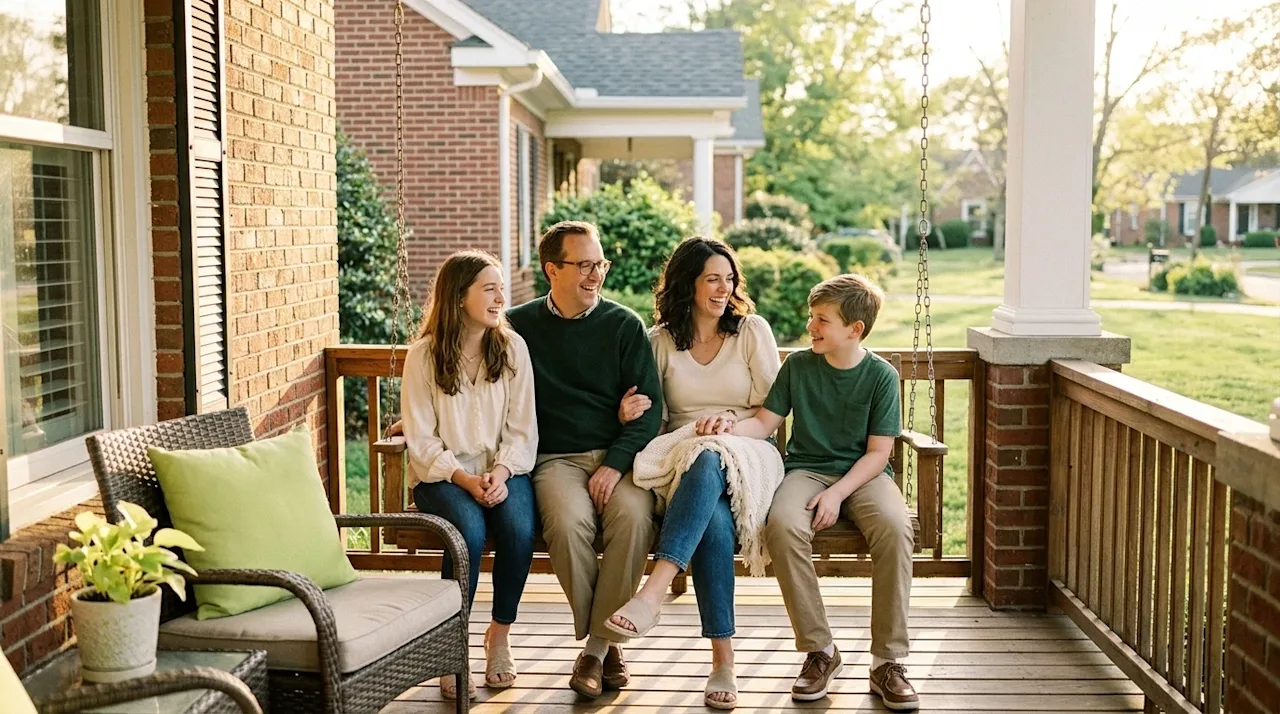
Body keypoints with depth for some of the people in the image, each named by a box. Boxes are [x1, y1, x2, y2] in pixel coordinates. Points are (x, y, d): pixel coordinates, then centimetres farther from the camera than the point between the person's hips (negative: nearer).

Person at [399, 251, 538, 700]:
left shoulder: (512, 347, 3)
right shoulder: (424, 354, -3)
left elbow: (521, 428, 2)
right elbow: (420, 439, -5)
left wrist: (501, 472, -15)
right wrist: (464, 479, -18)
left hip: (502, 468, 2)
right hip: (442, 472, -2)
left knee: (519, 529, -28)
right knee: (470, 531, -32)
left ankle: (499, 636, -5)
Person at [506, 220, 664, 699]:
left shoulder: (624, 326, 8)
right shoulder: (519, 326, 10)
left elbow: (648, 408, 2)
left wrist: (615, 465, -12)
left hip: (618, 456, 0)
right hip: (556, 458, 0)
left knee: (633, 516, -31)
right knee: (569, 522, -32)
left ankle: (597, 646, -16)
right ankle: (606, 641, -11)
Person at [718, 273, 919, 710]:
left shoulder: (881, 375, -2)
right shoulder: (798, 365, 4)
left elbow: (878, 452, -4)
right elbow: (765, 422, 5)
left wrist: (837, 493, -17)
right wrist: (728, 429, -16)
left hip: (863, 474, -1)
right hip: (807, 470, 1)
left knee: (895, 528, -34)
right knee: (782, 525, -33)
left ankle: (888, 660, -21)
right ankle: (819, 650, -18)